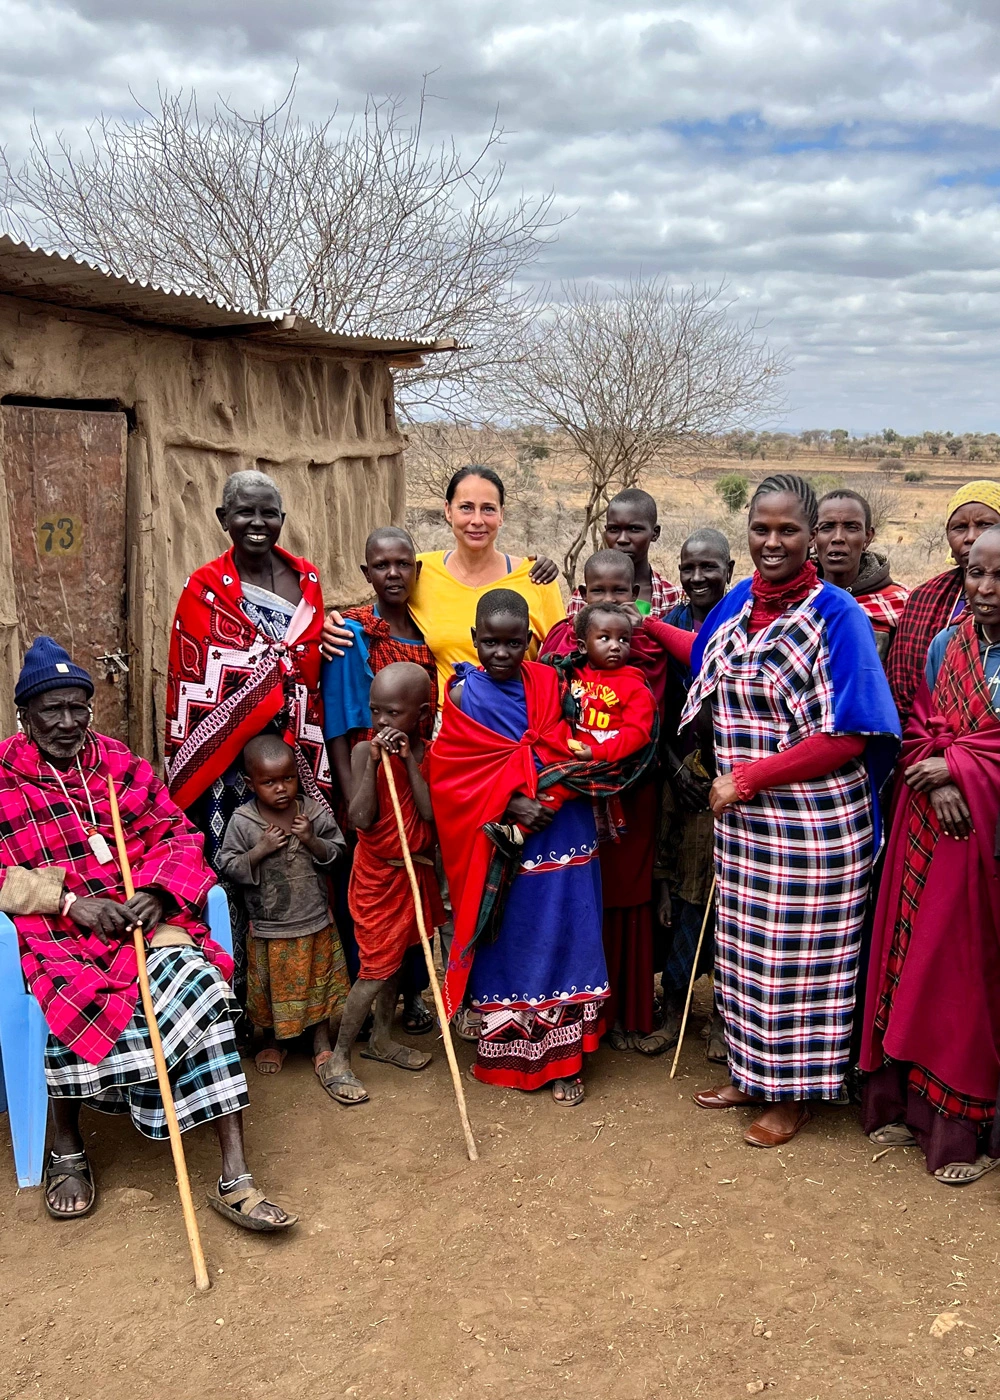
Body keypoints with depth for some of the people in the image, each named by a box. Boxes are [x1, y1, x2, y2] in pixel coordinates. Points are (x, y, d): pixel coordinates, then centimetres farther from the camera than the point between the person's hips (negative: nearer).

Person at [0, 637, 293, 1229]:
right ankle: (68, 1151, 0)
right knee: (73, 1004, -33)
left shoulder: (120, 763, 11)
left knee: (202, 987, -26)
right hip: (54, 931, -2)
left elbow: (178, 836, 10)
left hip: (141, 914, 2)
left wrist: (159, 894, -11)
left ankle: (235, 1180, -24)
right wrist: (70, 900, -16)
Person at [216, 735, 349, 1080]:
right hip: (267, 926, -1)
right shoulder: (242, 821, -14)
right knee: (271, 986, 15)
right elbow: (227, 867, -10)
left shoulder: (316, 812, -9)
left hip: (315, 921, 1)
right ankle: (273, 1042, 38)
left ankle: (322, 1043, 34)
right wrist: (260, 850, -24)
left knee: (318, 983, 15)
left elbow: (337, 853, -2)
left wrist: (312, 841, -20)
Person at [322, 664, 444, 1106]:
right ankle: (338, 1059, 9)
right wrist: (374, 761, -27)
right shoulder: (365, 751, -13)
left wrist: (410, 760, -23)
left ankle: (382, 1039, 36)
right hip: (376, 874, -4)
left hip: (415, 870, 4)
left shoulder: (430, 753, -7)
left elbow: (431, 813, -18)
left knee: (395, 956, 18)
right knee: (377, 966, -4)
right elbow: (361, 819, -22)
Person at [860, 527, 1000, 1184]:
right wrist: (936, 780, -11)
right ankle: (905, 1103, 23)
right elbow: (917, 727, 6)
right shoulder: (945, 645, 7)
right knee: (915, 958, 9)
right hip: (928, 826, 4)